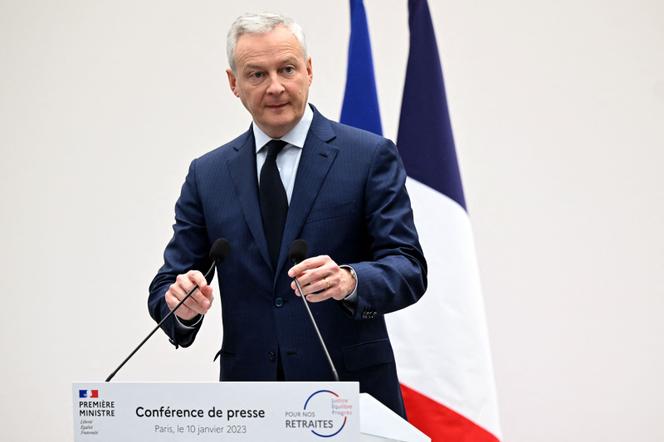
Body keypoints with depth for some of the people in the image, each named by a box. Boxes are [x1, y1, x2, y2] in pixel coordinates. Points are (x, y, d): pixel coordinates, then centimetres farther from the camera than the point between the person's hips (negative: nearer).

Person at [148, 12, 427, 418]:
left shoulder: (370, 156, -2)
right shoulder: (207, 175, 8)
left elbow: (408, 268, -8)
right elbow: (167, 286, 7)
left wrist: (350, 281, -29)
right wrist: (181, 303, -17)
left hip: (351, 397, -2)